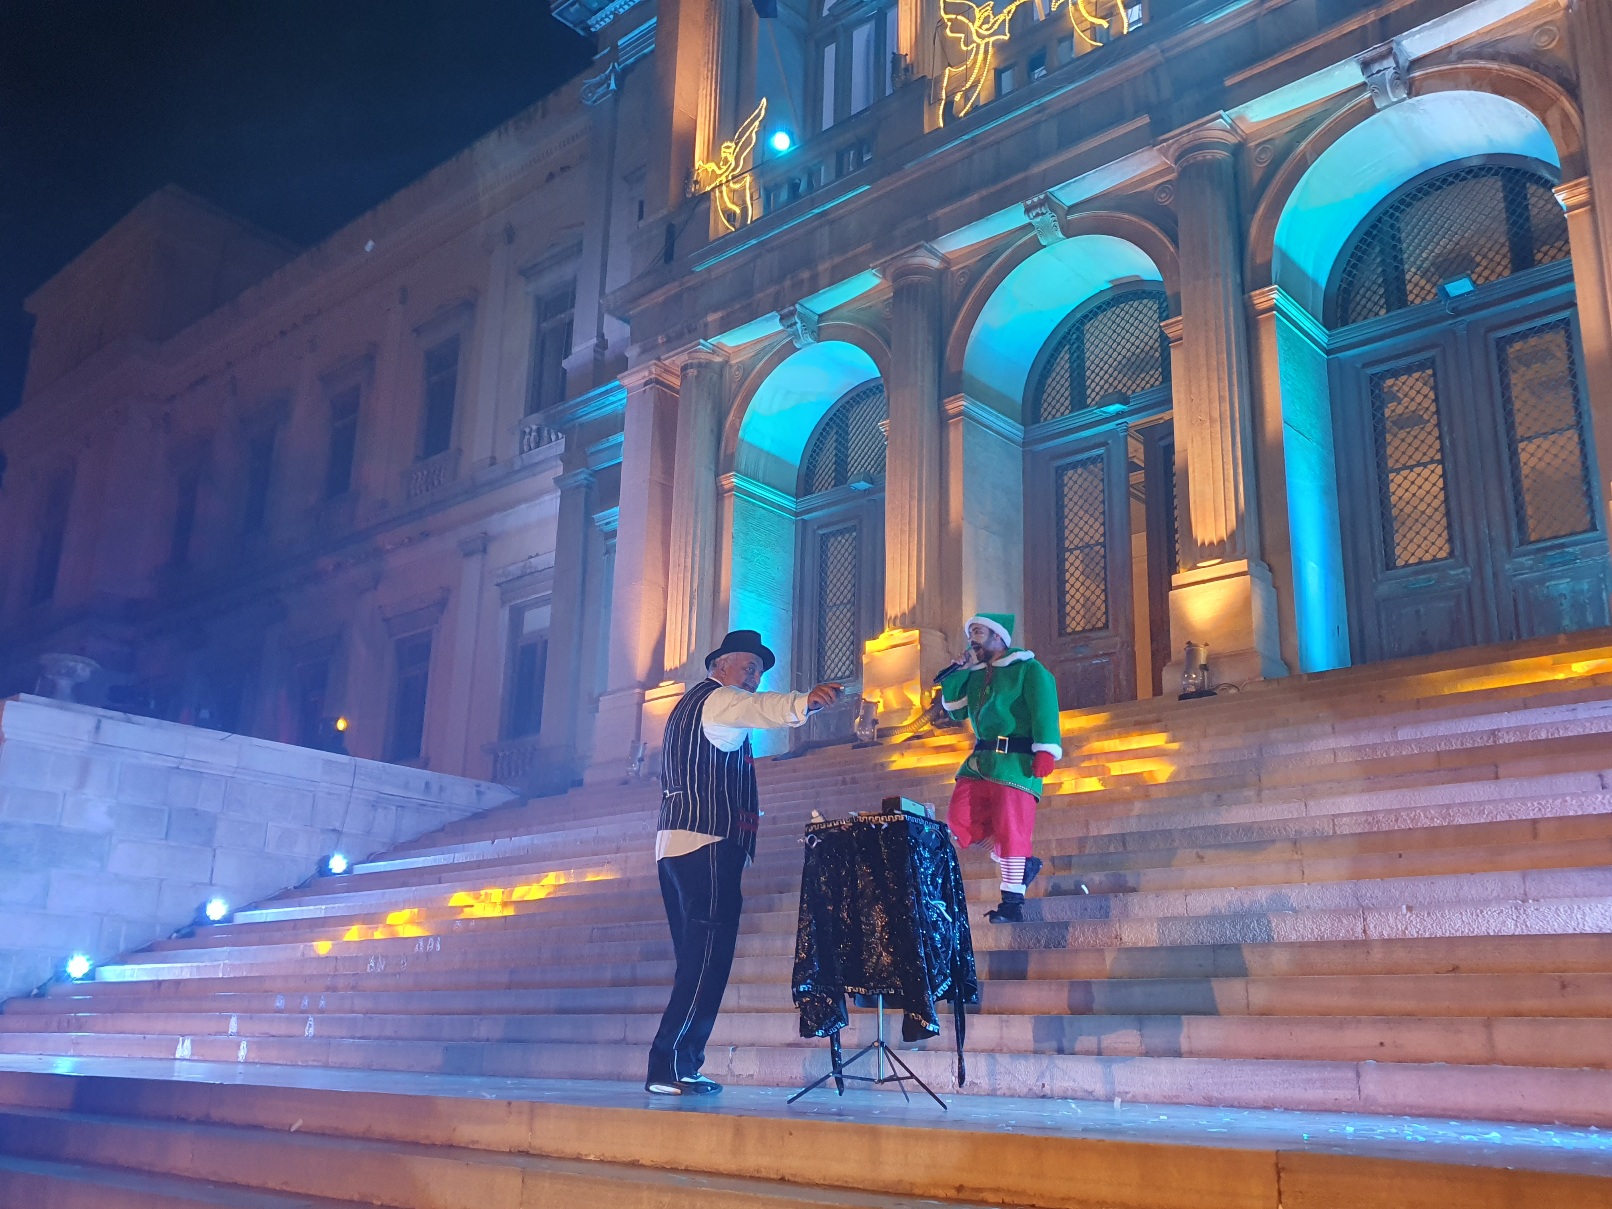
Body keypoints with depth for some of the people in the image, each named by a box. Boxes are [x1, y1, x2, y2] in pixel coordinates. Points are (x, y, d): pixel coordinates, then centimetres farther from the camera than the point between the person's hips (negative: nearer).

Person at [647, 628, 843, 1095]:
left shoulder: (689, 705, 27)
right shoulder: (717, 699, -4)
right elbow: (760, 708, -26)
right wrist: (804, 702, -45)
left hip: (674, 844, 10)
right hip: (709, 845, -10)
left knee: (695, 961, 10)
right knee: (708, 959, -11)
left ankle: (677, 1067, 9)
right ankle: (671, 1067, -14)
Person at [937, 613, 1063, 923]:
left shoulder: (1027, 668, -2)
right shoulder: (975, 674, 20)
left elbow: (1044, 708, -11)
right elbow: (956, 711, 22)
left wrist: (1045, 750, -22)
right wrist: (957, 673, 12)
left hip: (1015, 763, -8)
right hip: (979, 761, 8)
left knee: (1010, 829, -9)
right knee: (961, 823, -1)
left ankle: (1013, 904, -2)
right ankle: (1021, 863, 16)